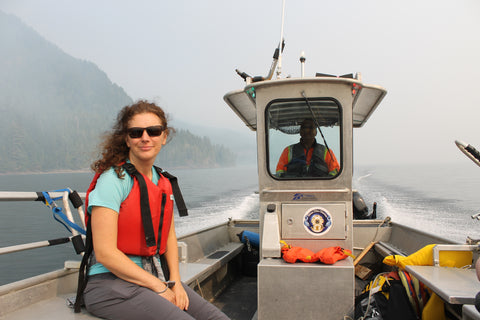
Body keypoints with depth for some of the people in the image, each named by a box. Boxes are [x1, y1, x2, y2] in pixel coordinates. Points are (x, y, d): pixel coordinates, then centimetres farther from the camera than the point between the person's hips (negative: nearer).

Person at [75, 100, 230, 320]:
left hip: (155, 276, 7)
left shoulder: (163, 182, 9)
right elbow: (105, 253, -18)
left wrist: (175, 281, 0)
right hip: (111, 282, -6)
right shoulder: (113, 180, -13)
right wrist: (159, 287, -14)